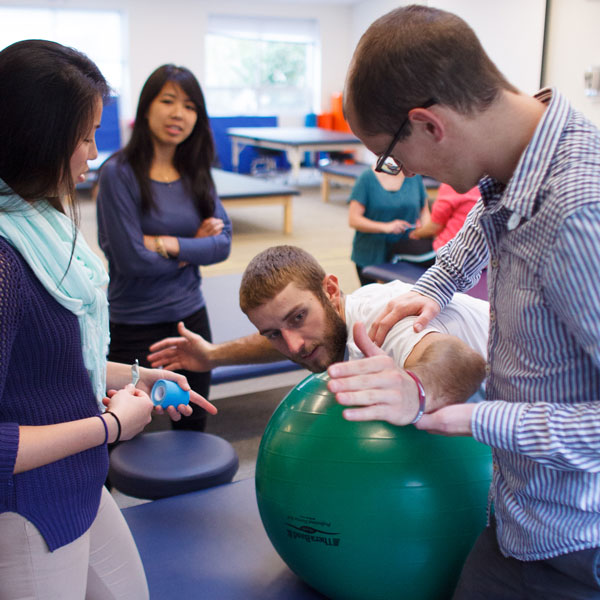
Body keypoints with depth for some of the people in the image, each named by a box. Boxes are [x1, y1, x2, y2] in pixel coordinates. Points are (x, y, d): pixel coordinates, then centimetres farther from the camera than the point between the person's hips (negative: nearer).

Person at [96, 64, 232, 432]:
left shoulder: (196, 173, 4)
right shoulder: (120, 173, -13)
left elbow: (223, 244, -4)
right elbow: (132, 258, -18)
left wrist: (169, 244, -17)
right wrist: (193, 248, -7)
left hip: (190, 316, 5)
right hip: (134, 324, -5)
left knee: (193, 428, 19)